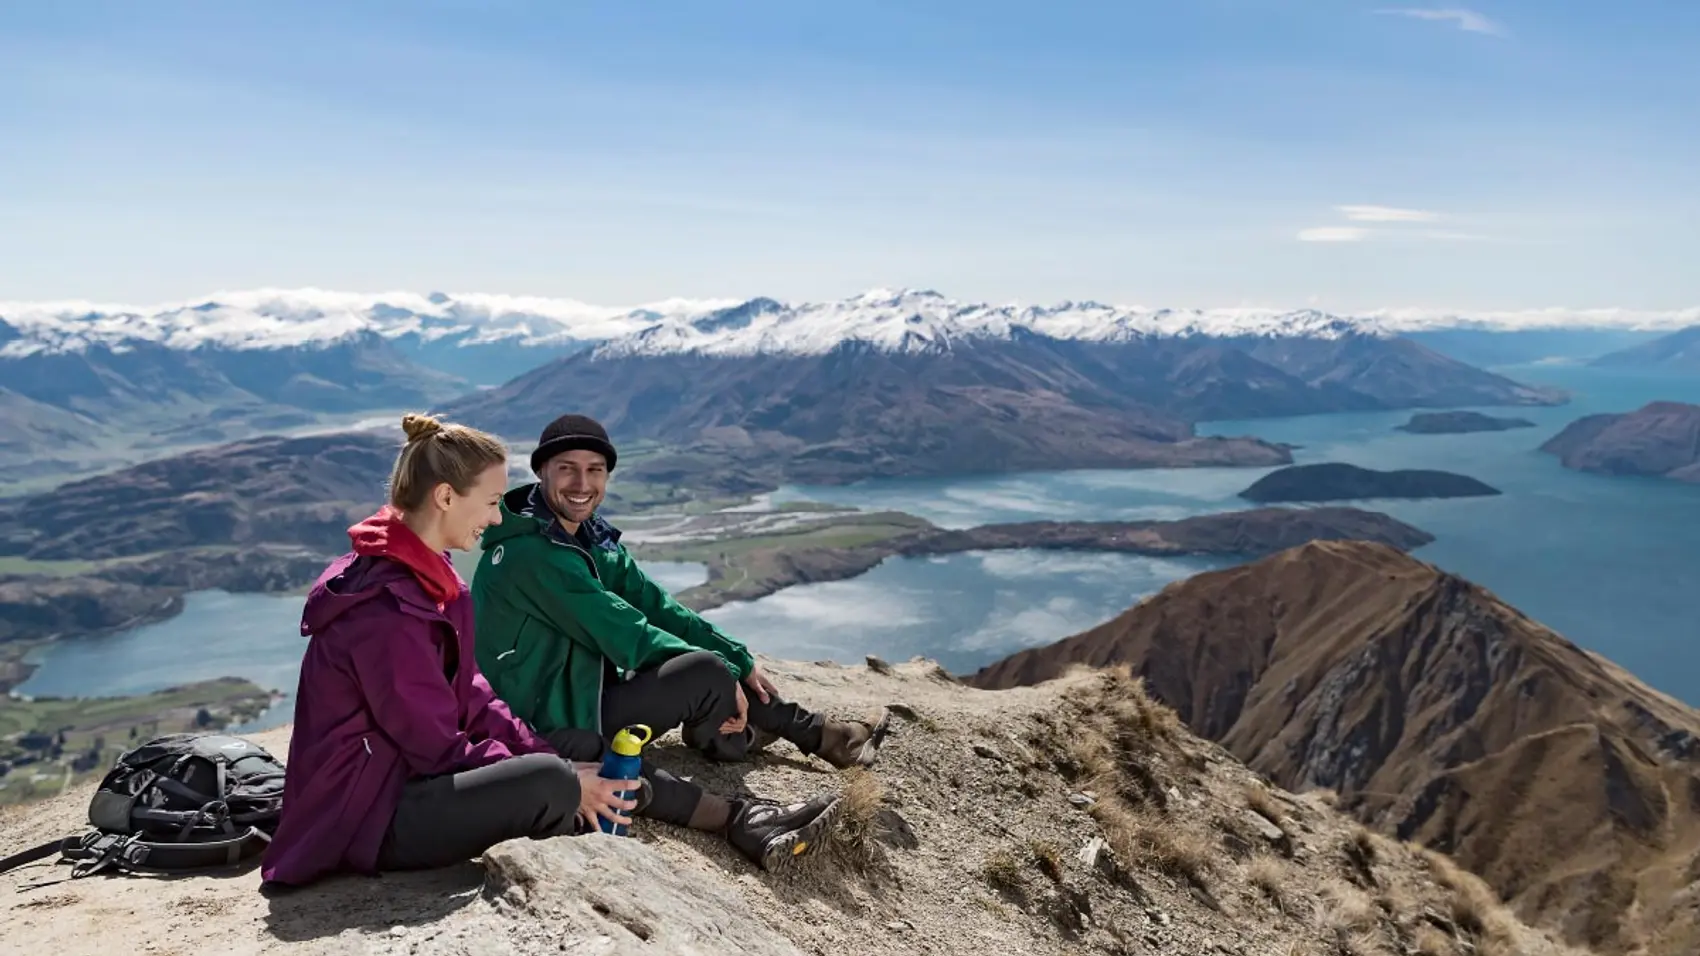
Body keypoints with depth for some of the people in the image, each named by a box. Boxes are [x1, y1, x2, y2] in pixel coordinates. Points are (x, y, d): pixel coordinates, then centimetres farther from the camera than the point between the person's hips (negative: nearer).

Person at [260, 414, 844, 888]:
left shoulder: (423, 577, 5)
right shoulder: (385, 605, -27)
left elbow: (470, 699, 6)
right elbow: (438, 746, -23)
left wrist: (558, 763, -2)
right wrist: (560, 779, -17)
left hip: (406, 775, 10)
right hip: (367, 814, -10)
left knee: (592, 764, 5)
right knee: (550, 782, -28)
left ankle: (740, 821, 11)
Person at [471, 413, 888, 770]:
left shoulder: (594, 537, 5)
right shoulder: (530, 554, -24)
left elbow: (653, 604, 4)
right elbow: (622, 633, -24)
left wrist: (740, 658, -2)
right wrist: (726, 672, -18)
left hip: (586, 684, 9)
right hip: (550, 723, -9)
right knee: (708, 671, -21)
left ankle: (815, 733, 16)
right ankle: (722, 741, 11)